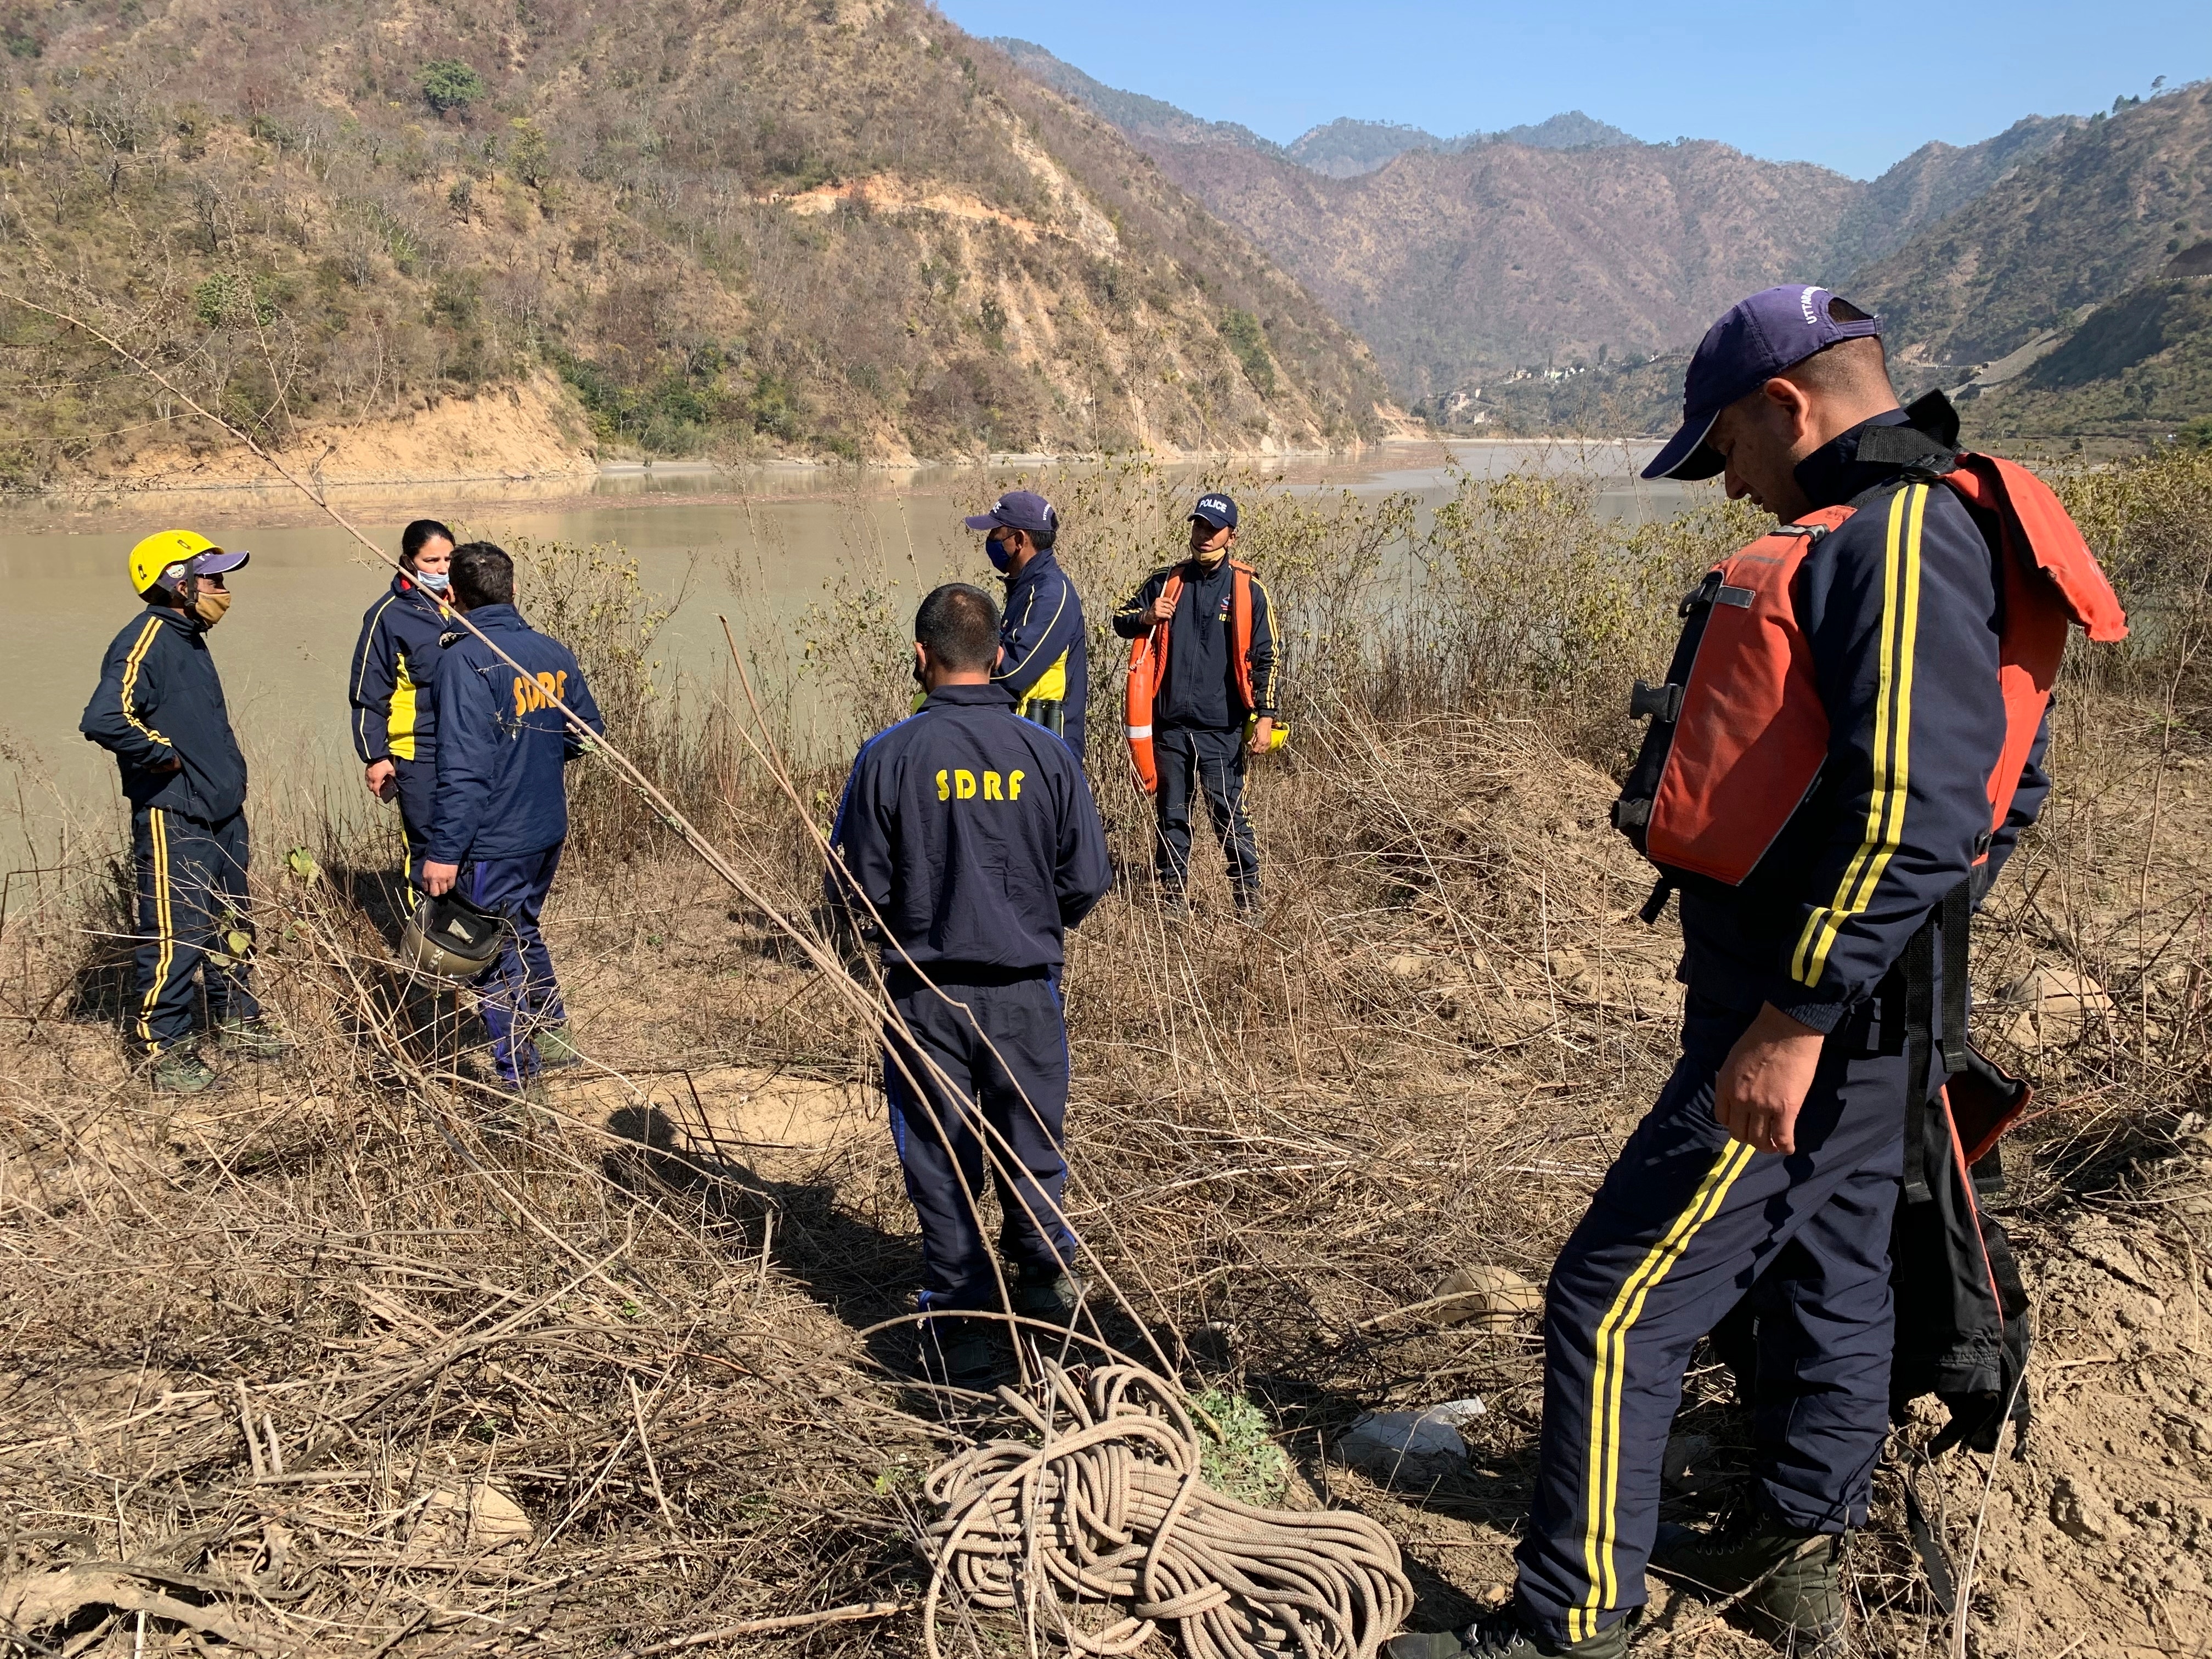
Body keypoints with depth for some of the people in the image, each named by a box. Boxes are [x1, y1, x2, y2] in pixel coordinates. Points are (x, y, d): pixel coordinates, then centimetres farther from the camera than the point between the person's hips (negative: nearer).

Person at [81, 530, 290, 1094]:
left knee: (232, 925, 19)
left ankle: (236, 1021, 34)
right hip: (172, 820, -9)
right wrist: (165, 754, -20)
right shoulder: (146, 641, -18)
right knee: (175, 937, -2)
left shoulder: (189, 639, 13)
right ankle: (166, 1050, 9)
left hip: (223, 813, 10)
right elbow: (103, 719, -32)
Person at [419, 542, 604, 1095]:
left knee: (497, 956, 7)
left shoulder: (466, 660, -18)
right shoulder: (552, 652, 2)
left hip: (493, 842, -7)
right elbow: (588, 733, 11)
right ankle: (553, 1035, 38)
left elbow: (463, 768, -23)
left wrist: (444, 851, -19)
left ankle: (519, 1079, 16)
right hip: (548, 831, 7)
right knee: (523, 931, 27)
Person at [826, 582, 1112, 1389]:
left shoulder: (889, 756, -11)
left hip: (923, 992, -1)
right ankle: (1047, 1283, 32)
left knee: (941, 1163, 11)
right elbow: (1088, 880, -2)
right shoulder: (1046, 753, -6)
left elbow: (854, 888, -6)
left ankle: (957, 1333, 17)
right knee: (1032, 1151, 19)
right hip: (1026, 989, 1)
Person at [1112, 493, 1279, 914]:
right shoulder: (1166, 581, 9)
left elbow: (1264, 659, 2)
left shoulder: (1248, 590, 2)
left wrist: (1265, 716, -5)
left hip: (1222, 728, -3)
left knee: (1229, 815, -1)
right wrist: (1146, 616, -8)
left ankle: (1248, 893, 10)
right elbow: (1121, 621, 15)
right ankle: (1172, 891, 20)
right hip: (1170, 723, 3)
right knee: (1171, 813, 10)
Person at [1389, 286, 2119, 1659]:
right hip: (1859, 1014, 11)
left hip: (1815, 1014, -11)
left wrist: (1795, 1019, -27)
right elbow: (2005, 786, 20)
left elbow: (1912, 813, -29)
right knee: (1827, 1274, 22)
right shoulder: (1905, 531, 14)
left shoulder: (1899, 534, -19)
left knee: (1617, 1305, -5)